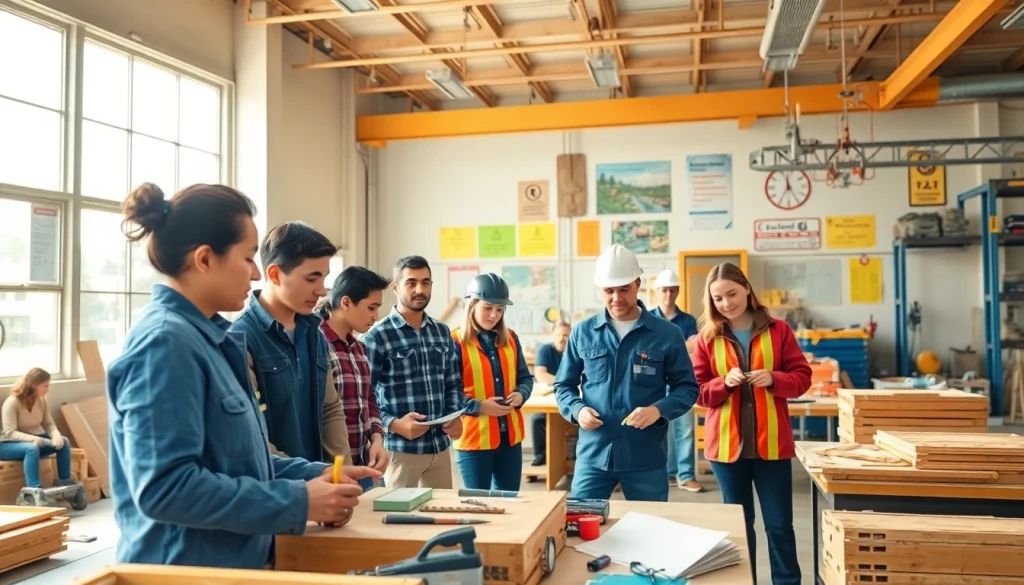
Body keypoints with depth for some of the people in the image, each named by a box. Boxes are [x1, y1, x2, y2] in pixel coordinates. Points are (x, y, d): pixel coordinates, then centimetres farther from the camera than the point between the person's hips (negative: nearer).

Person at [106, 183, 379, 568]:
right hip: (184, 566, -9)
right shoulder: (165, 342, -21)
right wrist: (297, 502, -23)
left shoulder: (205, 335, 8)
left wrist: (313, 475, 2)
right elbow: (164, 487, -27)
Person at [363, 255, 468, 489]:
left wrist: (455, 416, -2)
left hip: (440, 446, 6)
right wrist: (393, 424, -22)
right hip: (400, 449, -5)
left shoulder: (442, 332, 10)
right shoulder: (377, 336, -9)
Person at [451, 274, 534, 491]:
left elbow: (525, 377, 15)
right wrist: (479, 407, -21)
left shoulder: (510, 338, 7)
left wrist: (520, 395, -7)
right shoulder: (455, 342, -11)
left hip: (510, 436, 5)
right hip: (474, 438, -5)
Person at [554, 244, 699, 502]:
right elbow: (563, 385, 10)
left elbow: (687, 387, 2)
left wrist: (659, 410, -17)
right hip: (593, 455, 1)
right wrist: (577, 409, -11)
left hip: (647, 458, -1)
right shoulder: (582, 332, 3)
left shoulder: (667, 334, -2)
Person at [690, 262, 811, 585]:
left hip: (771, 442, 0)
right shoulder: (707, 337, 1)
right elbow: (698, 391, 1)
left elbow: (802, 376, 2)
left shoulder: (778, 330, 1)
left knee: (779, 524, 7)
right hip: (726, 444, 1)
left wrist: (774, 379, -16)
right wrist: (725, 383, -17)